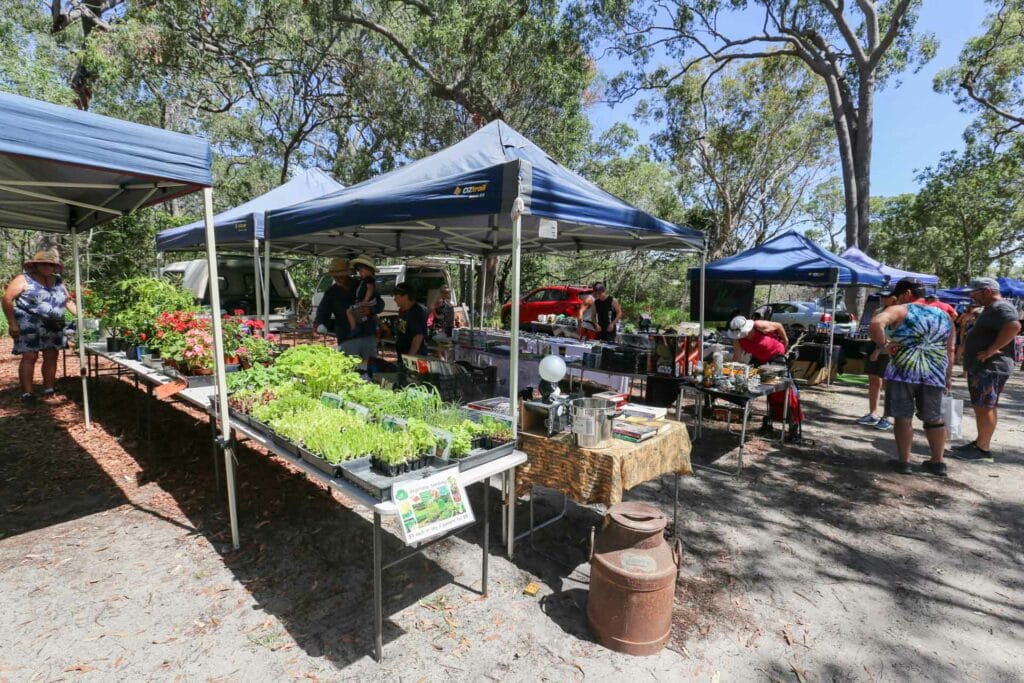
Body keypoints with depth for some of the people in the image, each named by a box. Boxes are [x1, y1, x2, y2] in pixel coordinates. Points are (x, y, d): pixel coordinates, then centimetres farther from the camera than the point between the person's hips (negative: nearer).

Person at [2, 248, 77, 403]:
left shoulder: (58, 282, 12)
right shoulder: (24, 279, -4)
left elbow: (68, 301, 15)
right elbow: (7, 299, -6)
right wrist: (12, 323, -10)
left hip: (53, 327, 5)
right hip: (29, 326, -5)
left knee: (51, 357, 6)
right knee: (29, 357, -7)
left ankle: (48, 390, 14)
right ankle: (27, 393, -3)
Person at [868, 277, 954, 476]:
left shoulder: (899, 310, -4)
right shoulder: (944, 316, 15)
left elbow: (875, 324, -25)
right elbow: (950, 350, 18)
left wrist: (882, 345, -13)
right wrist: (948, 376, 24)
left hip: (903, 371, -5)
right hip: (935, 374, 5)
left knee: (903, 417, 4)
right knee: (934, 418, 17)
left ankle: (904, 462, 9)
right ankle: (938, 462, 24)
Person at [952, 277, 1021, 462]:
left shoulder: (1001, 307, -14)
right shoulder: (992, 309, 19)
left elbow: (1014, 326, -31)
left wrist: (991, 350, -28)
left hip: (991, 368, -11)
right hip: (981, 367, 11)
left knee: (985, 408, -6)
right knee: (981, 407, 15)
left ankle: (983, 449, -1)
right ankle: (980, 443, 23)